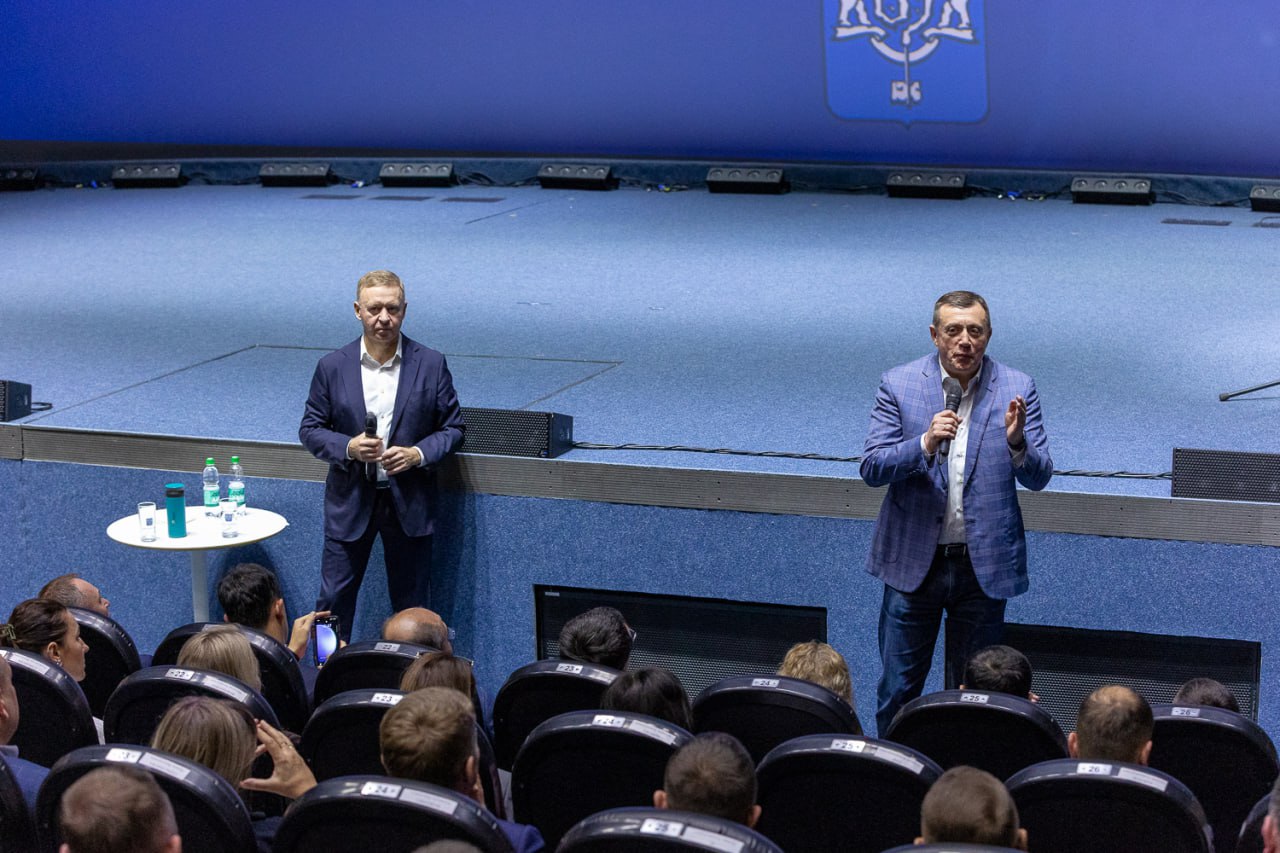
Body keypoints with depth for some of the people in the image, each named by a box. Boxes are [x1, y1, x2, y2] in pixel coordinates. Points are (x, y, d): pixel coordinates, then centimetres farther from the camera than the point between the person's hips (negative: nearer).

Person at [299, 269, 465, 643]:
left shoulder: (431, 364, -2)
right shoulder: (332, 367, -1)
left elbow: (453, 427, 3)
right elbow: (310, 429, 3)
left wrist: (418, 454, -15)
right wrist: (348, 447, -16)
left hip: (409, 502, 0)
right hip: (350, 501, 0)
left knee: (411, 605, 9)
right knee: (334, 601, 3)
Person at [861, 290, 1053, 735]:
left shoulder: (1017, 389, -1)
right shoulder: (899, 385, -3)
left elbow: (1039, 477, -2)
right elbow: (871, 468, -9)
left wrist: (1017, 443, -24)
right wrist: (926, 444, -26)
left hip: (984, 564, 1)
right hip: (913, 561, 0)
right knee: (897, 690, 6)